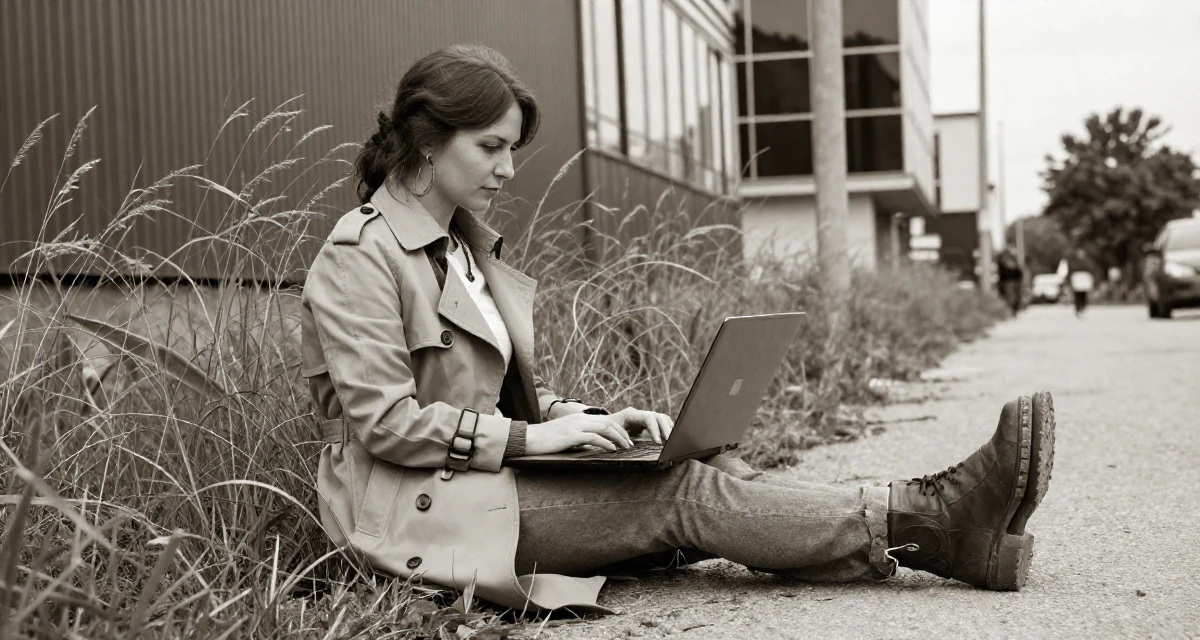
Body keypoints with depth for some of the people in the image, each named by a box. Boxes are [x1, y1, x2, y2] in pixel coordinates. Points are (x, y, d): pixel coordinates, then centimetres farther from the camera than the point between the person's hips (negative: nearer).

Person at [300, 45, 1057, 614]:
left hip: (485, 473, 8)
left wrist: (591, 421, 0)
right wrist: (527, 437, -18)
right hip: (421, 510, -8)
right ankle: (928, 527, -24)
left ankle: (924, 517, -24)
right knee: (684, 494, -21)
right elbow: (388, 424, -18)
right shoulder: (360, 256, -11)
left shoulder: (468, 243, 17)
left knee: (702, 467, -13)